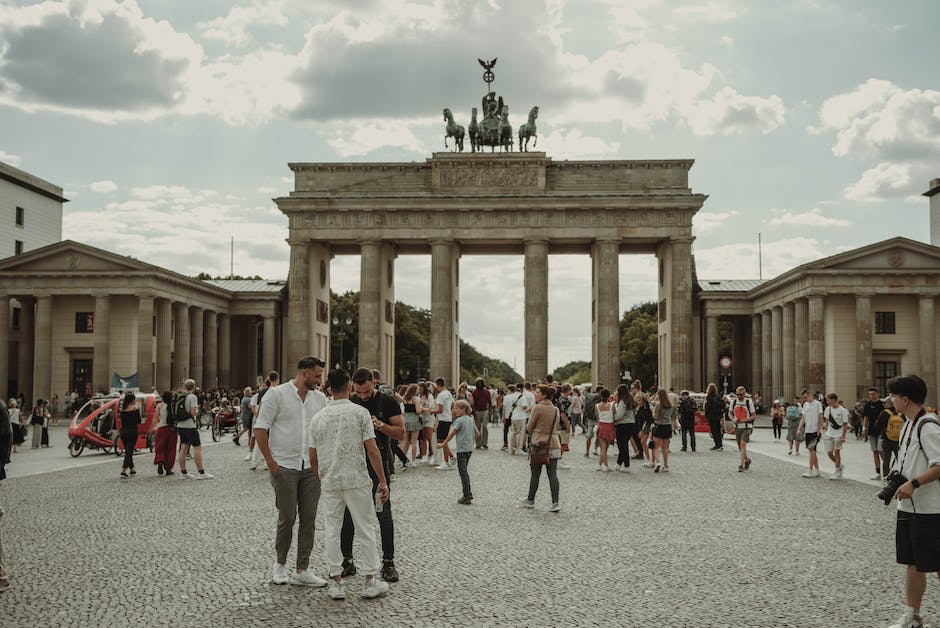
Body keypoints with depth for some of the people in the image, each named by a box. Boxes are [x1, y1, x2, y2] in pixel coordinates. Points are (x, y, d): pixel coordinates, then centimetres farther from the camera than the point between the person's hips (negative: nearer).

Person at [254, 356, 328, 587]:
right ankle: (280, 564, 20)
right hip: (285, 466, -5)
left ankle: (302, 570, 11)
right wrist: (270, 462, -9)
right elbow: (260, 429, -6)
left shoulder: (320, 398, 10)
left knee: (308, 518, 4)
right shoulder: (277, 394, -6)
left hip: (311, 468, 5)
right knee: (287, 517, 0)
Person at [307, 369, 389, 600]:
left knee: (332, 531, 9)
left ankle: (336, 582, 12)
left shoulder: (317, 418, 3)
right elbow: (372, 450, -9)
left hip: (329, 483, 2)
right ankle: (370, 581, 11)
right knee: (365, 529, 7)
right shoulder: (360, 413, -6)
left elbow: (312, 457, 7)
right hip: (357, 480, -2)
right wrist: (382, 481, -2)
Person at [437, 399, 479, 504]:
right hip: (470, 449, 8)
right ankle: (468, 494, 23)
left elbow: (451, 434, -10)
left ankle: (467, 497, -2)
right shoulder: (471, 419, 9)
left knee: (463, 473, -3)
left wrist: (443, 444, 0)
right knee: (464, 472, 20)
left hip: (462, 450, -8)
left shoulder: (459, 420, -13)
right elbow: (477, 434, 11)